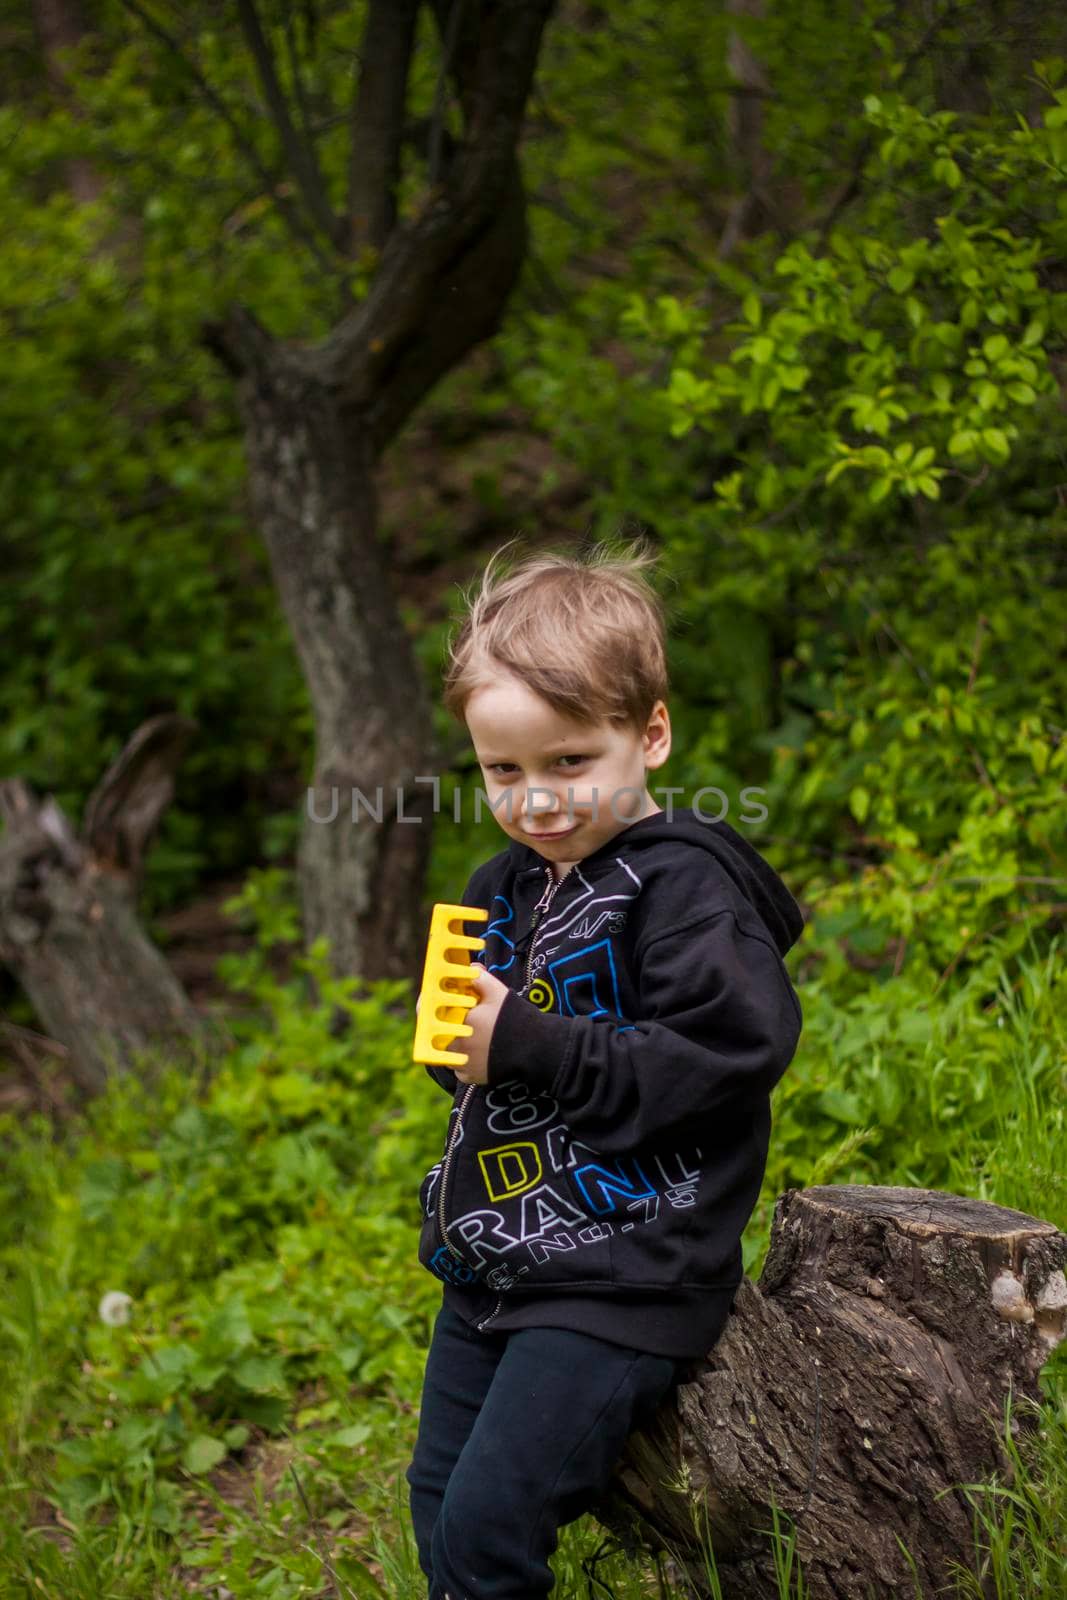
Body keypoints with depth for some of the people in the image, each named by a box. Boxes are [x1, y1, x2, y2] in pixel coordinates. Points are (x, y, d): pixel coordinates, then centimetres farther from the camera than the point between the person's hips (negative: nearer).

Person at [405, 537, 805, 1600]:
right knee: (438, 1507, 16)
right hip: (493, 1264, 9)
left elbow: (727, 1062, -25)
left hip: (622, 1275, -8)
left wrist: (530, 1047, -25)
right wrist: (455, 1044, -2)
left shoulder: (686, 886, -16)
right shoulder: (504, 890, 10)